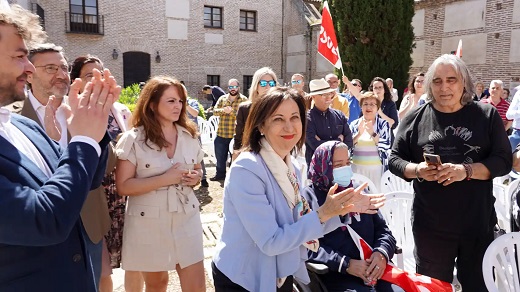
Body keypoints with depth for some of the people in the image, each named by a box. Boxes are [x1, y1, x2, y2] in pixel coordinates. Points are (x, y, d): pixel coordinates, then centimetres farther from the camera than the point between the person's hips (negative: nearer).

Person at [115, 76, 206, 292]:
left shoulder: (189, 136, 4)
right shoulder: (133, 139, -10)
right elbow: (123, 187, -14)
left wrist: (196, 177, -6)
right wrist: (165, 179, -21)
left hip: (186, 219, 3)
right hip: (148, 223, -3)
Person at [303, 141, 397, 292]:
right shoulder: (308, 198, 0)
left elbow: (383, 230, 14)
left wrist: (382, 253, -7)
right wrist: (346, 264, -18)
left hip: (374, 270, 5)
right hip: (334, 275, -5)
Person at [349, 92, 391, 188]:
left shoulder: (383, 124, 2)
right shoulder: (354, 124, 6)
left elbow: (386, 146, -9)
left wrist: (373, 133, -21)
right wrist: (359, 134, -15)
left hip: (377, 169, -1)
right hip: (357, 168, 1)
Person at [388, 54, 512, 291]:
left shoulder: (486, 115, 1)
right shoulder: (416, 118, 1)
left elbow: (503, 160, -4)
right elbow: (394, 159, 3)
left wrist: (466, 170, -21)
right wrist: (417, 170, -18)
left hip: (478, 223, 0)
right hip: (430, 224, 0)